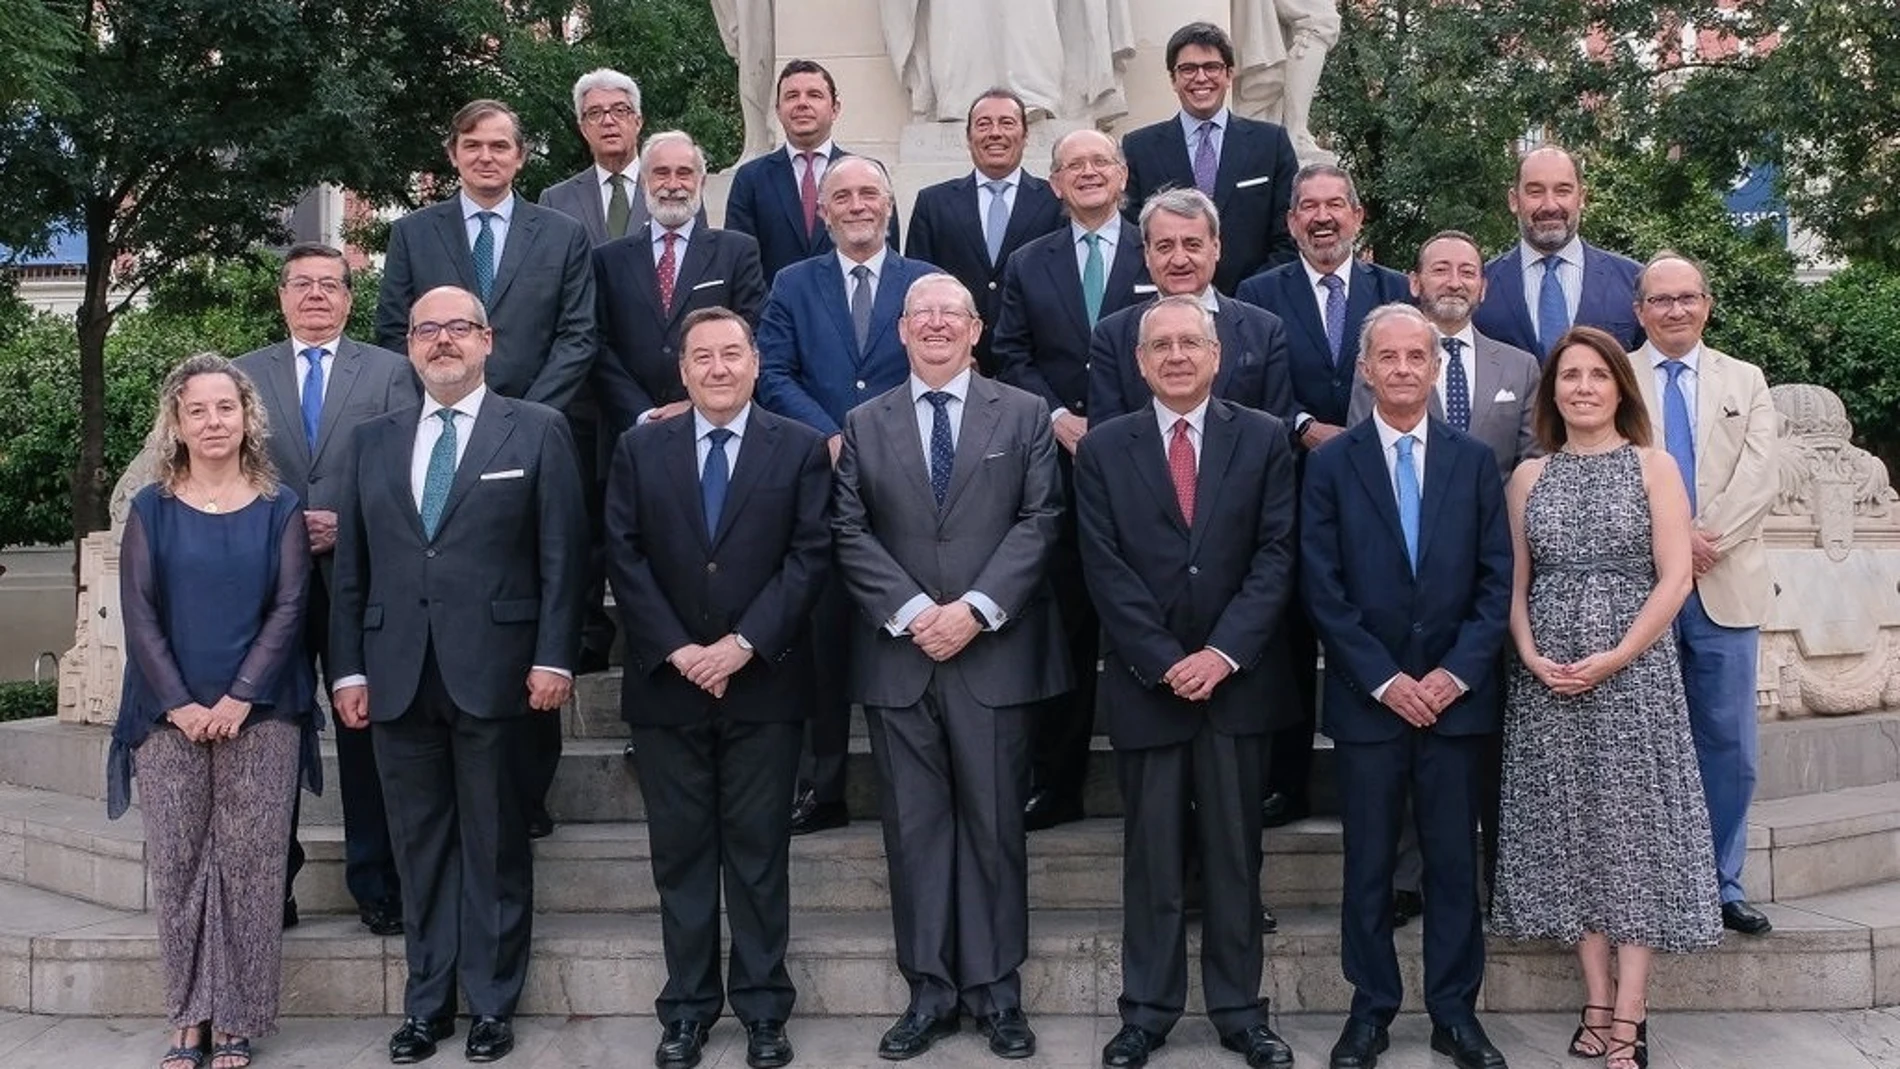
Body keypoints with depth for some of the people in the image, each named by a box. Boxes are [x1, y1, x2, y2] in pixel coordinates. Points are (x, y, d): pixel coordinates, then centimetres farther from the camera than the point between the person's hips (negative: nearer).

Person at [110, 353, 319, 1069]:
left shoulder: (279, 509, 5)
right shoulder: (151, 510, 6)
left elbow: (289, 607, -2)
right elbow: (139, 614, 1)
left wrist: (239, 698, -12)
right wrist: (181, 706, -9)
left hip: (259, 716, -1)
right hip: (170, 718, 1)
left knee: (248, 866, 0)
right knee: (176, 865, 3)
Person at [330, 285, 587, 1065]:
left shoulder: (537, 431, 3)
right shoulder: (375, 440, 14)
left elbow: (563, 555, -2)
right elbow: (351, 566, 11)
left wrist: (554, 658, -9)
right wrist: (348, 668, 5)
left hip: (493, 672, -3)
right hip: (397, 676, 3)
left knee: (494, 845, 6)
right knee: (420, 845, 10)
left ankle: (492, 1003, 16)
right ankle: (426, 1003, 20)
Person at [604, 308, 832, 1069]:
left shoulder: (801, 449, 3)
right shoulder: (640, 450, 7)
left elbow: (809, 557, -5)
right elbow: (624, 559, 1)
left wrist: (743, 644, -13)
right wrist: (676, 649, -10)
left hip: (764, 683, -1)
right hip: (666, 683, 2)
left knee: (759, 853, 5)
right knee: (680, 854, 7)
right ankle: (686, 1008, 17)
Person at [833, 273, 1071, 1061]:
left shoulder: (1024, 415, 6)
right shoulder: (865, 424, 10)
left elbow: (1039, 521, -2)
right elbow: (851, 534, 2)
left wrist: (977, 607, -14)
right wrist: (913, 611, -11)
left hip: (994, 651, -1)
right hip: (897, 654, 2)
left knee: (994, 826, 5)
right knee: (914, 827, 6)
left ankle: (995, 989, 16)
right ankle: (929, 990, 15)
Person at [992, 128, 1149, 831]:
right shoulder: (1028, 265, 12)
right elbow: (1011, 358, 7)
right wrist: (1058, 417, -8)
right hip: (1059, 468, 2)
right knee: (1063, 627, 4)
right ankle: (1055, 782, 12)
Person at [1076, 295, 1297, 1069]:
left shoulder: (1263, 439, 4)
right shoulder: (1104, 449, 4)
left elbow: (1276, 555, -2)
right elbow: (1105, 570, -2)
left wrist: (1224, 652, -13)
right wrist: (1164, 661, -11)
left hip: (1236, 677, 0)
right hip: (1144, 680, 0)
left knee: (1235, 853, 7)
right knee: (1151, 855, 7)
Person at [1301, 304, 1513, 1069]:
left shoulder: (1474, 460, 6)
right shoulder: (1330, 463, 1)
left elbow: (1497, 580, 2)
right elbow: (1322, 589, -4)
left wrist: (1457, 672, -9)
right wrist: (1384, 680, -10)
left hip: (1457, 694, 1)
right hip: (1366, 696, -1)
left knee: (1454, 860, 8)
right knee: (1369, 863, 7)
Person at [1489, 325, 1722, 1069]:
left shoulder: (1653, 467, 2)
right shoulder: (1529, 476, 9)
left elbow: (1675, 577, -5)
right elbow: (1514, 582, 8)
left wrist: (1614, 657, -15)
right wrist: (1531, 655, -9)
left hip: (1632, 671, -2)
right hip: (1547, 678, 3)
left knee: (1633, 827, -2)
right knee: (1569, 830, 4)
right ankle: (1597, 1004, 13)